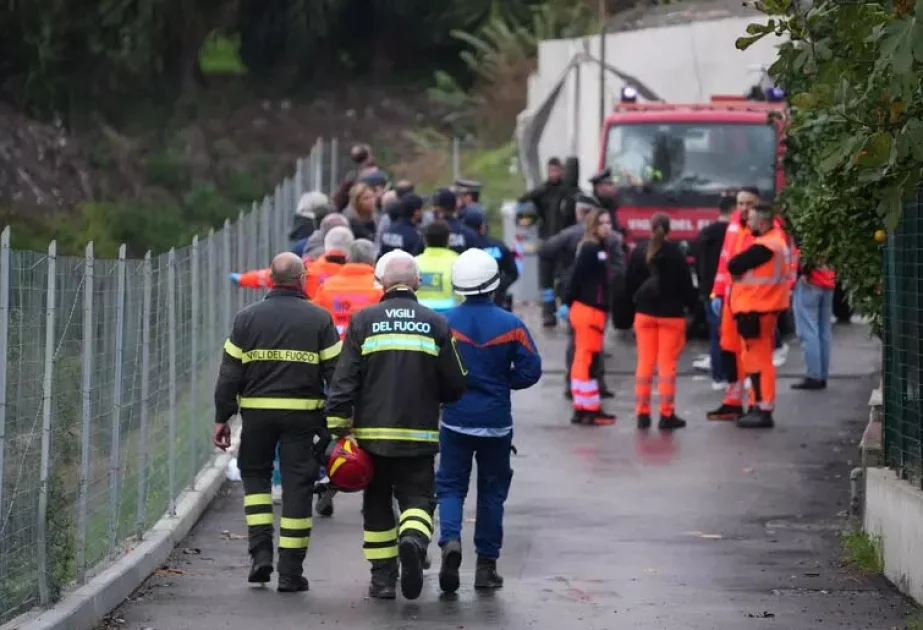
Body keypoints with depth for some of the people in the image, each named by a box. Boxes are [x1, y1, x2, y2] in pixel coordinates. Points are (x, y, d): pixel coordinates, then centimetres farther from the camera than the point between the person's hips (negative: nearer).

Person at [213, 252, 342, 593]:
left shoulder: (247, 318, 3)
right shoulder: (319, 319, 0)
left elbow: (230, 373, 2)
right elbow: (336, 372, -1)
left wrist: (222, 418, 7)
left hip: (257, 411, 1)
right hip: (302, 414, -1)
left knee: (255, 475, 19)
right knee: (297, 487, 3)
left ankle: (261, 552, 5)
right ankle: (290, 572, 3)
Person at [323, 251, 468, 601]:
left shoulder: (363, 321, -1)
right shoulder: (435, 324, 2)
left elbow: (344, 380, -5)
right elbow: (455, 385, 5)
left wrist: (339, 426, -3)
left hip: (372, 433, 0)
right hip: (419, 435, 0)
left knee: (377, 505, 13)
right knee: (417, 497, 6)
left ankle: (382, 577, 12)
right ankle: (414, 538, -26)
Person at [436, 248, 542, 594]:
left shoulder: (443, 322, -7)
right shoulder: (510, 325, -7)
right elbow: (530, 370, -9)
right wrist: (501, 382, 9)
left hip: (455, 419, 0)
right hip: (496, 421, 0)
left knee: (451, 486, 9)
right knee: (492, 491, 11)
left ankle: (450, 540, -19)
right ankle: (486, 565, 14)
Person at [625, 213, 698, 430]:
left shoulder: (638, 251, 0)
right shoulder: (675, 253, -11)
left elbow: (629, 282, 3)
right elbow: (685, 283, -10)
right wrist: (693, 304, 4)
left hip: (644, 313, 3)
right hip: (671, 314, -3)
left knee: (644, 363, 10)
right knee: (667, 365, 0)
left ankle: (642, 413, 10)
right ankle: (667, 415, 0)